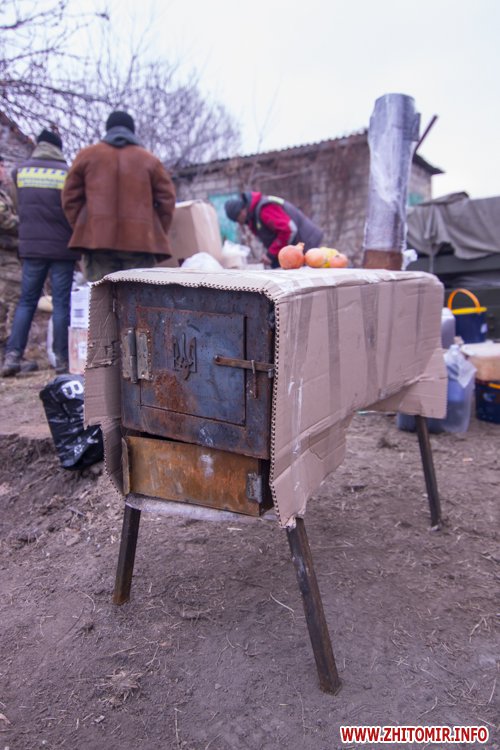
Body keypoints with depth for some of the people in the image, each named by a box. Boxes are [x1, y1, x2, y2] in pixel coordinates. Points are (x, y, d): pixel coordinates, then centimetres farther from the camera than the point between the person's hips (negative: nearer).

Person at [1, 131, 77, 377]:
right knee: (61, 303, 1)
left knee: (26, 301, 9)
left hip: (30, 246, 3)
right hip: (61, 246, -2)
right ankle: (61, 359, 2)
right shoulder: (67, 173, -3)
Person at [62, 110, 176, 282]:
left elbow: (71, 197, 11)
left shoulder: (86, 155, 15)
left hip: (97, 238, 1)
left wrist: (80, 227, 15)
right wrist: (157, 234, 14)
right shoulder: (149, 159, 14)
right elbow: (166, 199, 8)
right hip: (139, 240, 0)